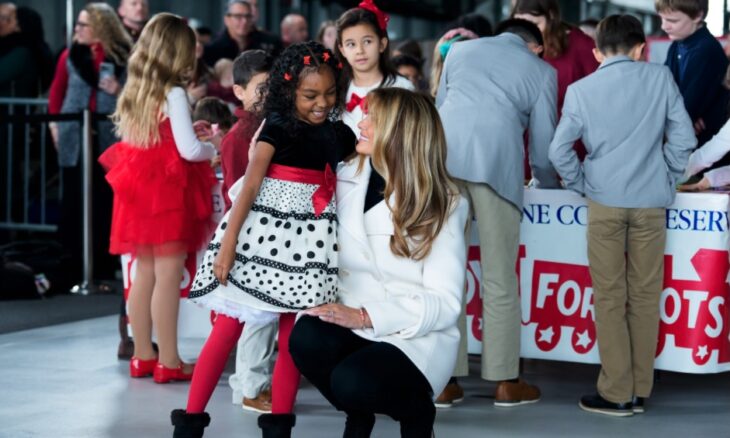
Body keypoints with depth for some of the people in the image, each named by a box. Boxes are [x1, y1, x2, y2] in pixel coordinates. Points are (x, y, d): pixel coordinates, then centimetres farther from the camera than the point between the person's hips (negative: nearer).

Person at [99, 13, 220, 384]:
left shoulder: (134, 91, 8)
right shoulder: (173, 94, -13)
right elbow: (190, 151, -16)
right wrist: (214, 146, 3)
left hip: (139, 188, 7)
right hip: (169, 190, -7)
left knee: (144, 273, 13)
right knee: (168, 275, -3)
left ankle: (142, 356, 19)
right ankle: (168, 362, 0)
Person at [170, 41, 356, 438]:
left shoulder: (339, 134, 6)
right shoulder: (277, 127, -6)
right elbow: (250, 185, -11)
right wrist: (228, 242, -15)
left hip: (309, 239, 4)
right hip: (262, 229, -4)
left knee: (293, 336, 6)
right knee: (228, 327, -1)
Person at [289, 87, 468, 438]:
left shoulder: (443, 205, -8)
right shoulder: (345, 180, 4)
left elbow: (445, 303, -13)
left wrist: (366, 316, -24)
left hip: (415, 337, -4)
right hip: (351, 324, 4)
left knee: (353, 381, -32)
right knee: (307, 338, -29)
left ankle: (416, 410, 4)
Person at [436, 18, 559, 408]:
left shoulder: (461, 50, 28)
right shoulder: (541, 70, 19)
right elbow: (542, 139, 18)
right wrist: (547, 184, 35)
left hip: (443, 158, 3)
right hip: (495, 162, -3)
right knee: (499, 277, 5)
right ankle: (505, 382, 9)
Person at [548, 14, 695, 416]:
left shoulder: (580, 90, 0)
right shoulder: (660, 77, 2)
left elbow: (558, 150, -5)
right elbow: (683, 138, 0)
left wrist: (580, 185, 9)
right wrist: (668, 178, 14)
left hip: (605, 202, -1)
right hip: (651, 201, 1)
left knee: (610, 297, 6)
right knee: (645, 295, 9)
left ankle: (616, 394, 7)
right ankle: (640, 391, 14)